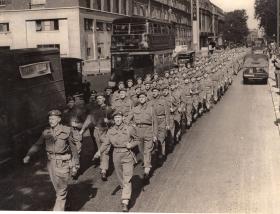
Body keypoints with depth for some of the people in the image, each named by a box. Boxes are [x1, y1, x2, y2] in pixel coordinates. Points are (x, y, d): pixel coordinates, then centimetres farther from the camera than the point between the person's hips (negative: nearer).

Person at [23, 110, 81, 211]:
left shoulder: (66, 131, -11)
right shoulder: (46, 132, 0)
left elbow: (73, 148, -4)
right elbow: (37, 145, -3)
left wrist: (74, 165, -2)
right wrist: (28, 155, -20)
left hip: (63, 163, -5)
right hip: (51, 163, 5)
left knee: (61, 190, -3)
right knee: (58, 187, 20)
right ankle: (65, 204, 43)